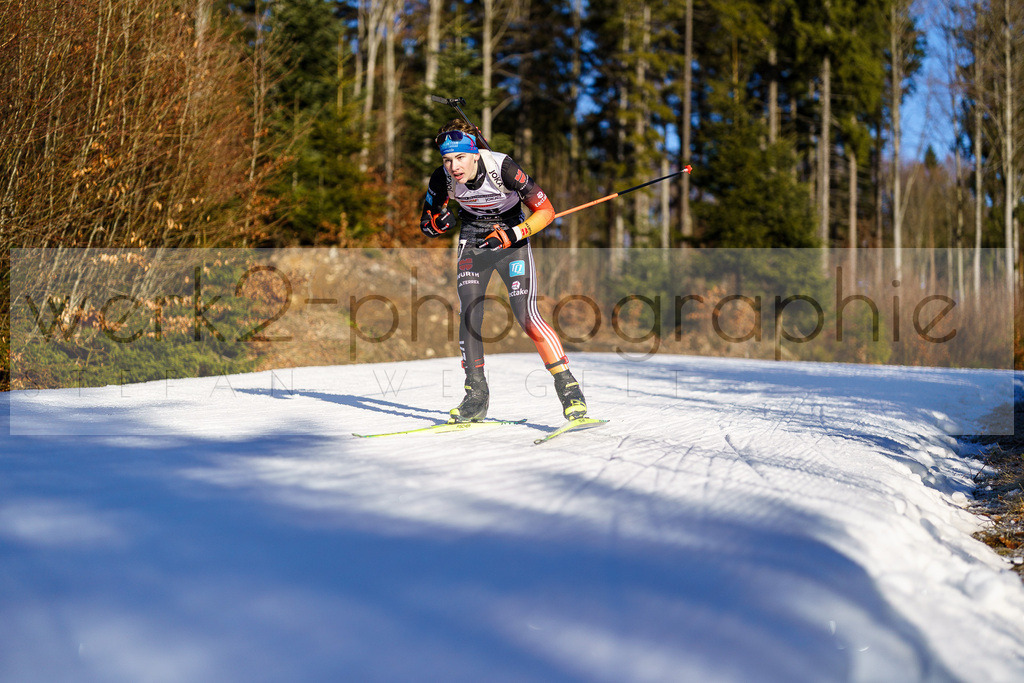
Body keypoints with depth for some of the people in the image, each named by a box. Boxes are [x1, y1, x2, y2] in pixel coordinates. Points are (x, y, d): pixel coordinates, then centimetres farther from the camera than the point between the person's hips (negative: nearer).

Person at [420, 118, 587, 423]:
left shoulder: (503, 168, -28)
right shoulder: (442, 179, -17)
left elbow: (545, 211, -20)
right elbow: (426, 224, -1)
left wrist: (512, 235, -31)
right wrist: (438, 222, -24)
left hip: (512, 239, -3)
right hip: (473, 243, 4)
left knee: (526, 315, -17)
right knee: (469, 314, -11)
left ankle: (568, 387, -10)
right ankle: (476, 395, 1)